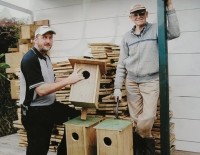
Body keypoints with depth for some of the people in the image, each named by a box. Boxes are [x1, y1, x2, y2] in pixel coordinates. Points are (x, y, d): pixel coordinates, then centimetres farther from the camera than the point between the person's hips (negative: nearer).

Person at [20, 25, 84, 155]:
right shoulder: (29, 59, -21)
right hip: (35, 112, -8)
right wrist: (68, 80, -28)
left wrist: (73, 79, 4)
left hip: (50, 106, 9)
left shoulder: (46, 57, 8)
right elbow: (41, 90, -28)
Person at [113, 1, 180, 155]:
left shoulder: (155, 29, 2)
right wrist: (117, 87, 2)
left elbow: (174, 33, -17)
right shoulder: (127, 36, 8)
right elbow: (122, 64, 8)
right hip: (131, 81, 3)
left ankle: (137, 142, 14)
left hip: (151, 80, -2)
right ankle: (146, 142, 22)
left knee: (148, 117, -12)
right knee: (136, 118, 1)